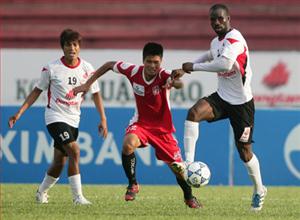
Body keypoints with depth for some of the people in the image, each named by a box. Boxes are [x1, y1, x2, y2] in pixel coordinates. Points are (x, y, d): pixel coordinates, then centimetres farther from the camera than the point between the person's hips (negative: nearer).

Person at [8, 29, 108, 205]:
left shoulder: (87, 68, -3)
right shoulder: (52, 68, -9)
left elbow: (96, 94, 7)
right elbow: (37, 91, 0)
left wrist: (103, 119, 0)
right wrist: (19, 113, -4)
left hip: (73, 120, 4)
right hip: (55, 116, -4)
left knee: (60, 162, 11)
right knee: (74, 150, -23)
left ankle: (42, 192, 36)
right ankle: (78, 196, -20)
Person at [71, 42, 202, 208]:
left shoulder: (162, 76, -25)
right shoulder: (134, 71, -17)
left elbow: (179, 84, -49)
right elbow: (109, 65, 0)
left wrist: (174, 82, -73)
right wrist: (87, 84, 1)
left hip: (163, 128, -1)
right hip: (141, 123, 1)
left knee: (177, 167, 3)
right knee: (128, 144, -33)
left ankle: (189, 197, 35)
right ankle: (132, 184, -11)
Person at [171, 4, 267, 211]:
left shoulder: (234, 38, -21)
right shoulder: (216, 42, 6)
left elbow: (225, 64, -37)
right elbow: (210, 56, 30)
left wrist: (194, 66, -26)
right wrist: (184, 70, 16)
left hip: (241, 102, -7)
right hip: (221, 98, 7)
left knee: (244, 151, 1)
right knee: (194, 113, -24)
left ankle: (259, 190, 25)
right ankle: (188, 163, -24)